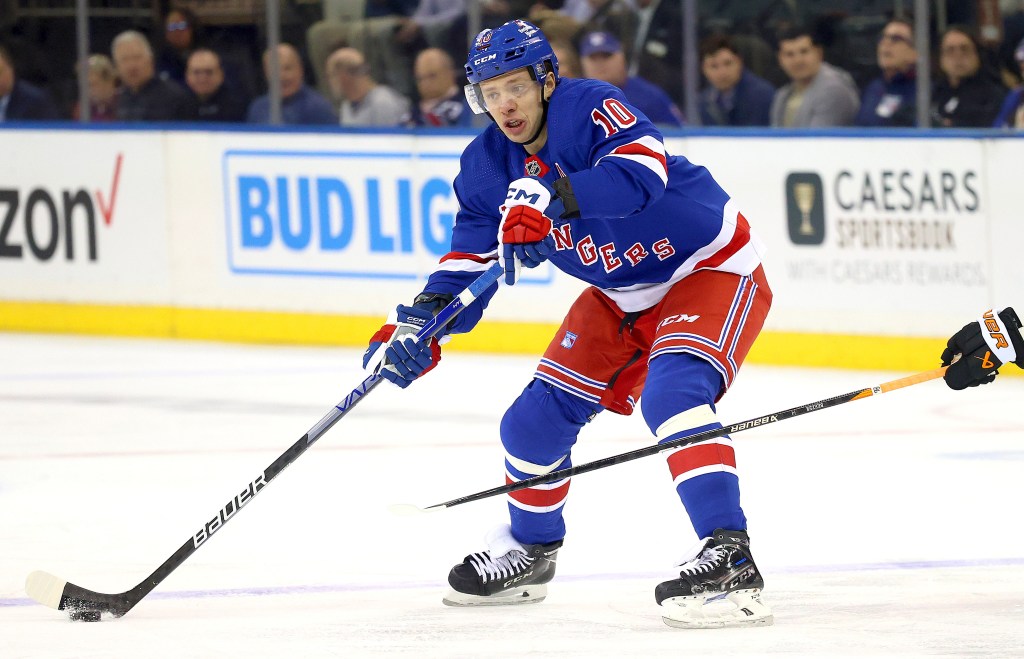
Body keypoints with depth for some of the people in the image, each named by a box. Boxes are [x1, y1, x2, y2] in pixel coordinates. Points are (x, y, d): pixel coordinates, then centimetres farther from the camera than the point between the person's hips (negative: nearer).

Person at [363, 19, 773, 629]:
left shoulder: (589, 107, -26)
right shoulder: (489, 167, -3)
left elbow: (643, 172, -43)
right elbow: (472, 256, 0)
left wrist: (551, 195, -54)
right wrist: (422, 317, -17)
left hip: (713, 268, -8)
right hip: (622, 297, 8)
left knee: (672, 393, -32)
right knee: (540, 415, 6)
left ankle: (731, 562, -38)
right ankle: (529, 552, 32)